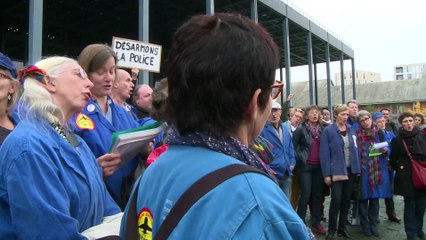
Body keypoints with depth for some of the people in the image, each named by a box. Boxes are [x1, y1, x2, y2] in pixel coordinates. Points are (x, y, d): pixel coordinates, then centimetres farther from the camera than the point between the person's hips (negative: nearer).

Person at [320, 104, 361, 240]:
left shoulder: (351, 130, 8)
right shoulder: (328, 131, -8)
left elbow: (355, 150, 11)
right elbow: (324, 153, -11)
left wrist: (358, 169, 5)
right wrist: (326, 174, -14)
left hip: (350, 169, 5)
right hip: (336, 170, -5)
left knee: (346, 200, 11)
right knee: (336, 200, -5)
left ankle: (342, 227, 25)